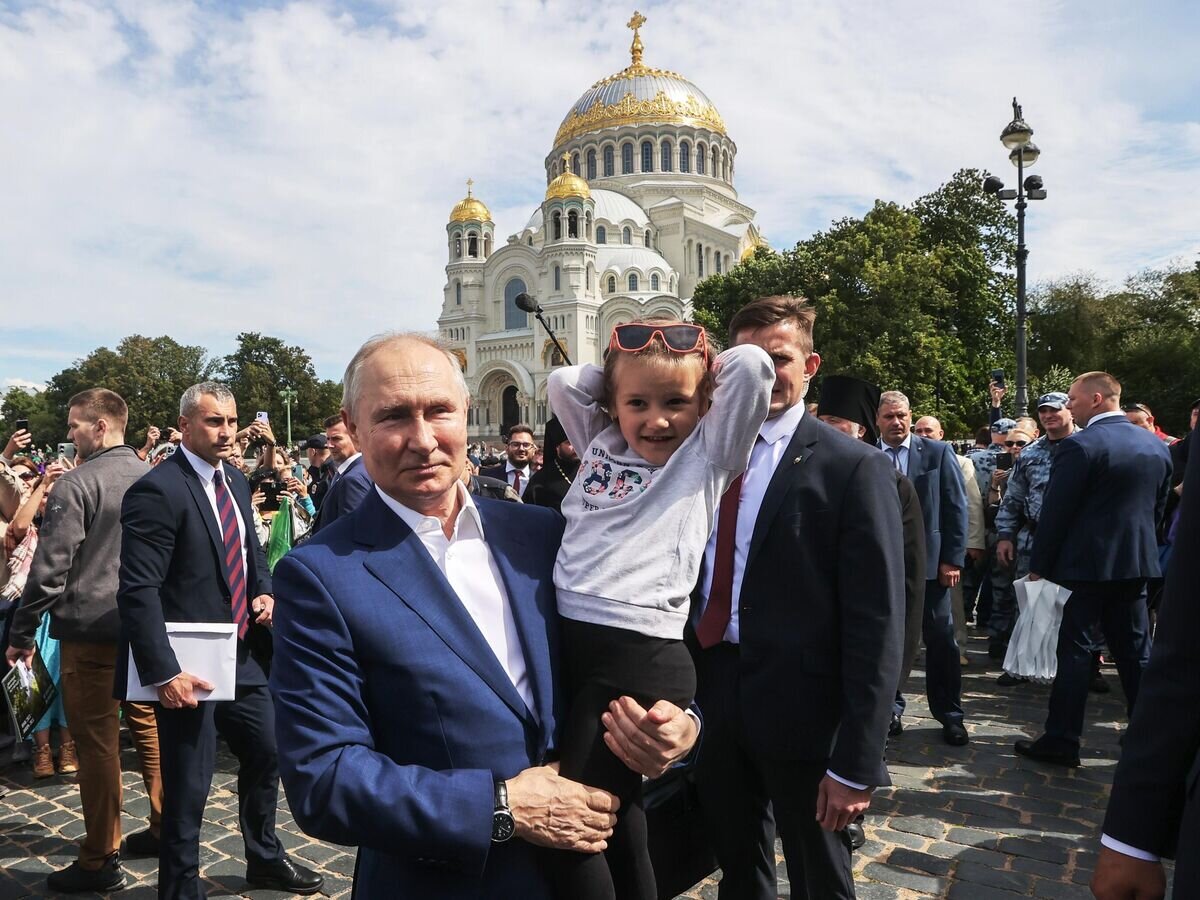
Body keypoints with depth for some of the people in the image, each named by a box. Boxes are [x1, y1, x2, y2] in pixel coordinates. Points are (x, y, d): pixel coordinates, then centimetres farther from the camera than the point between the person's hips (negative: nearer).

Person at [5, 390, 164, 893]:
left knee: (97, 741, 2)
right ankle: (164, 829, 27)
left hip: (90, 630, -6)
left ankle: (100, 861, 12)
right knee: (147, 727, 16)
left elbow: (50, 567, -14)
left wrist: (22, 633, -5)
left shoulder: (78, 483, -12)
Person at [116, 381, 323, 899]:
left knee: (267, 751, 21)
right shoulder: (157, 491, -18)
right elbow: (137, 591, -21)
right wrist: (164, 672, -25)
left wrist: (264, 590, 2)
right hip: (188, 668, -9)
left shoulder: (235, 481, 8)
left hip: (238, 656, 9)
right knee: (187, 789, 4)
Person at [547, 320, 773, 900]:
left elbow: (752, 365, -6)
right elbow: (561, 381, 15)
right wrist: (623, 376, 15)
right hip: (567, 642, 6)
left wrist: (696, 378, 10)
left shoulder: (707, 457, 2)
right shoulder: (600, 446, 15)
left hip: (640, 657, -6)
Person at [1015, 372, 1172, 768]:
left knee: (1075, 650, 0)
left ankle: (1061, 741, 5)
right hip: (1137, 562, 7)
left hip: (1089, 564, -7)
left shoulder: (1080, 447, -15)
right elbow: (1159, 506, 15)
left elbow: (1055, 512, -14)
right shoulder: (1156, 446, 8)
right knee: (1136, 651, 13)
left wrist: (1039, 563, -6)